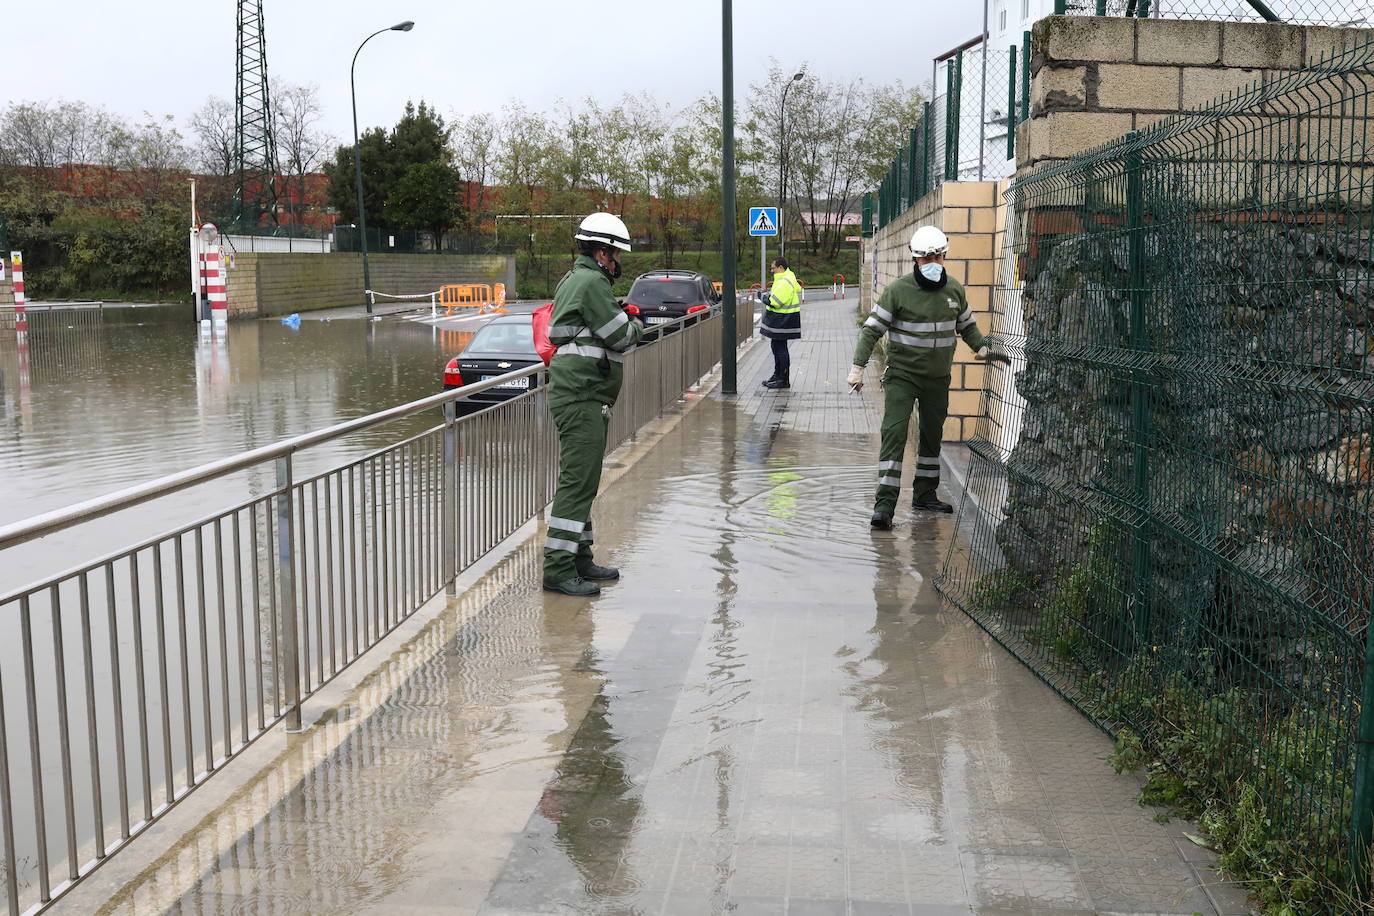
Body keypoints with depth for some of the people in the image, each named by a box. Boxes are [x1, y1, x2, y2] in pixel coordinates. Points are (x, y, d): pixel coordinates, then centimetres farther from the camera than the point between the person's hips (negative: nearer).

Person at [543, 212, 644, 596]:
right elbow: (619, 336, -16)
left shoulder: (574, 279, 19)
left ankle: (580, 560, 25)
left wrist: (621, 315, 12)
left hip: (576, 395, 11)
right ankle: (558, 569, -9)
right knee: (578, 482, -10)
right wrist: (636, 326, 5)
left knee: (581, 481, 16)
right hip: (582, 396, -11)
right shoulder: (591, 282, -14)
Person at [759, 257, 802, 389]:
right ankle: (778, 375, 27)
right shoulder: (788, 278, 13)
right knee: (777, 347, 17)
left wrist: (764, 296, -5)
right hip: (779, 320, 11)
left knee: (780, 348, -6)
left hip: (782, 321, -11)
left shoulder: (784, 282, -21)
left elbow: (774, 302, -25)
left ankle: (783, 380, -1)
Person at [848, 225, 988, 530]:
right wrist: (858, 365, -14)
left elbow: (966, 324, 22)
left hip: (938, 378, 5)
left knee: (932, 435, 14)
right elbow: (873, 328, -9)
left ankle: (925, 494, 29)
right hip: (902, 375, -5)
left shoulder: (954, 290, 4)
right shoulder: (898, 290, -10)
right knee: (894, 433, -15)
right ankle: (885, 503, -17)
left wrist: (980, 346, 8)